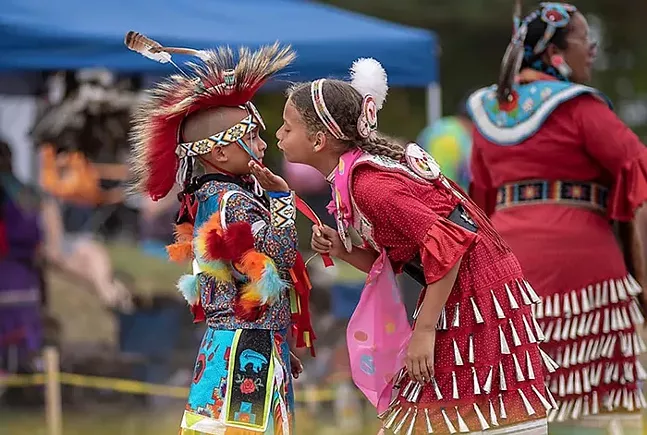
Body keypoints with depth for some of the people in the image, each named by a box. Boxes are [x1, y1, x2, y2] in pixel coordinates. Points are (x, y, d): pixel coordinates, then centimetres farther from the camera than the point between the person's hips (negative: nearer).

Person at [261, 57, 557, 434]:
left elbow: (449, 242, -27)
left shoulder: (368, 184, -21)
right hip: (458, 298, 10)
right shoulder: (357, 172, 10)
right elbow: (388, 263, 15)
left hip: (479, 301, -10)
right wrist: (340, 250, -4)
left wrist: (424, 330, -23)